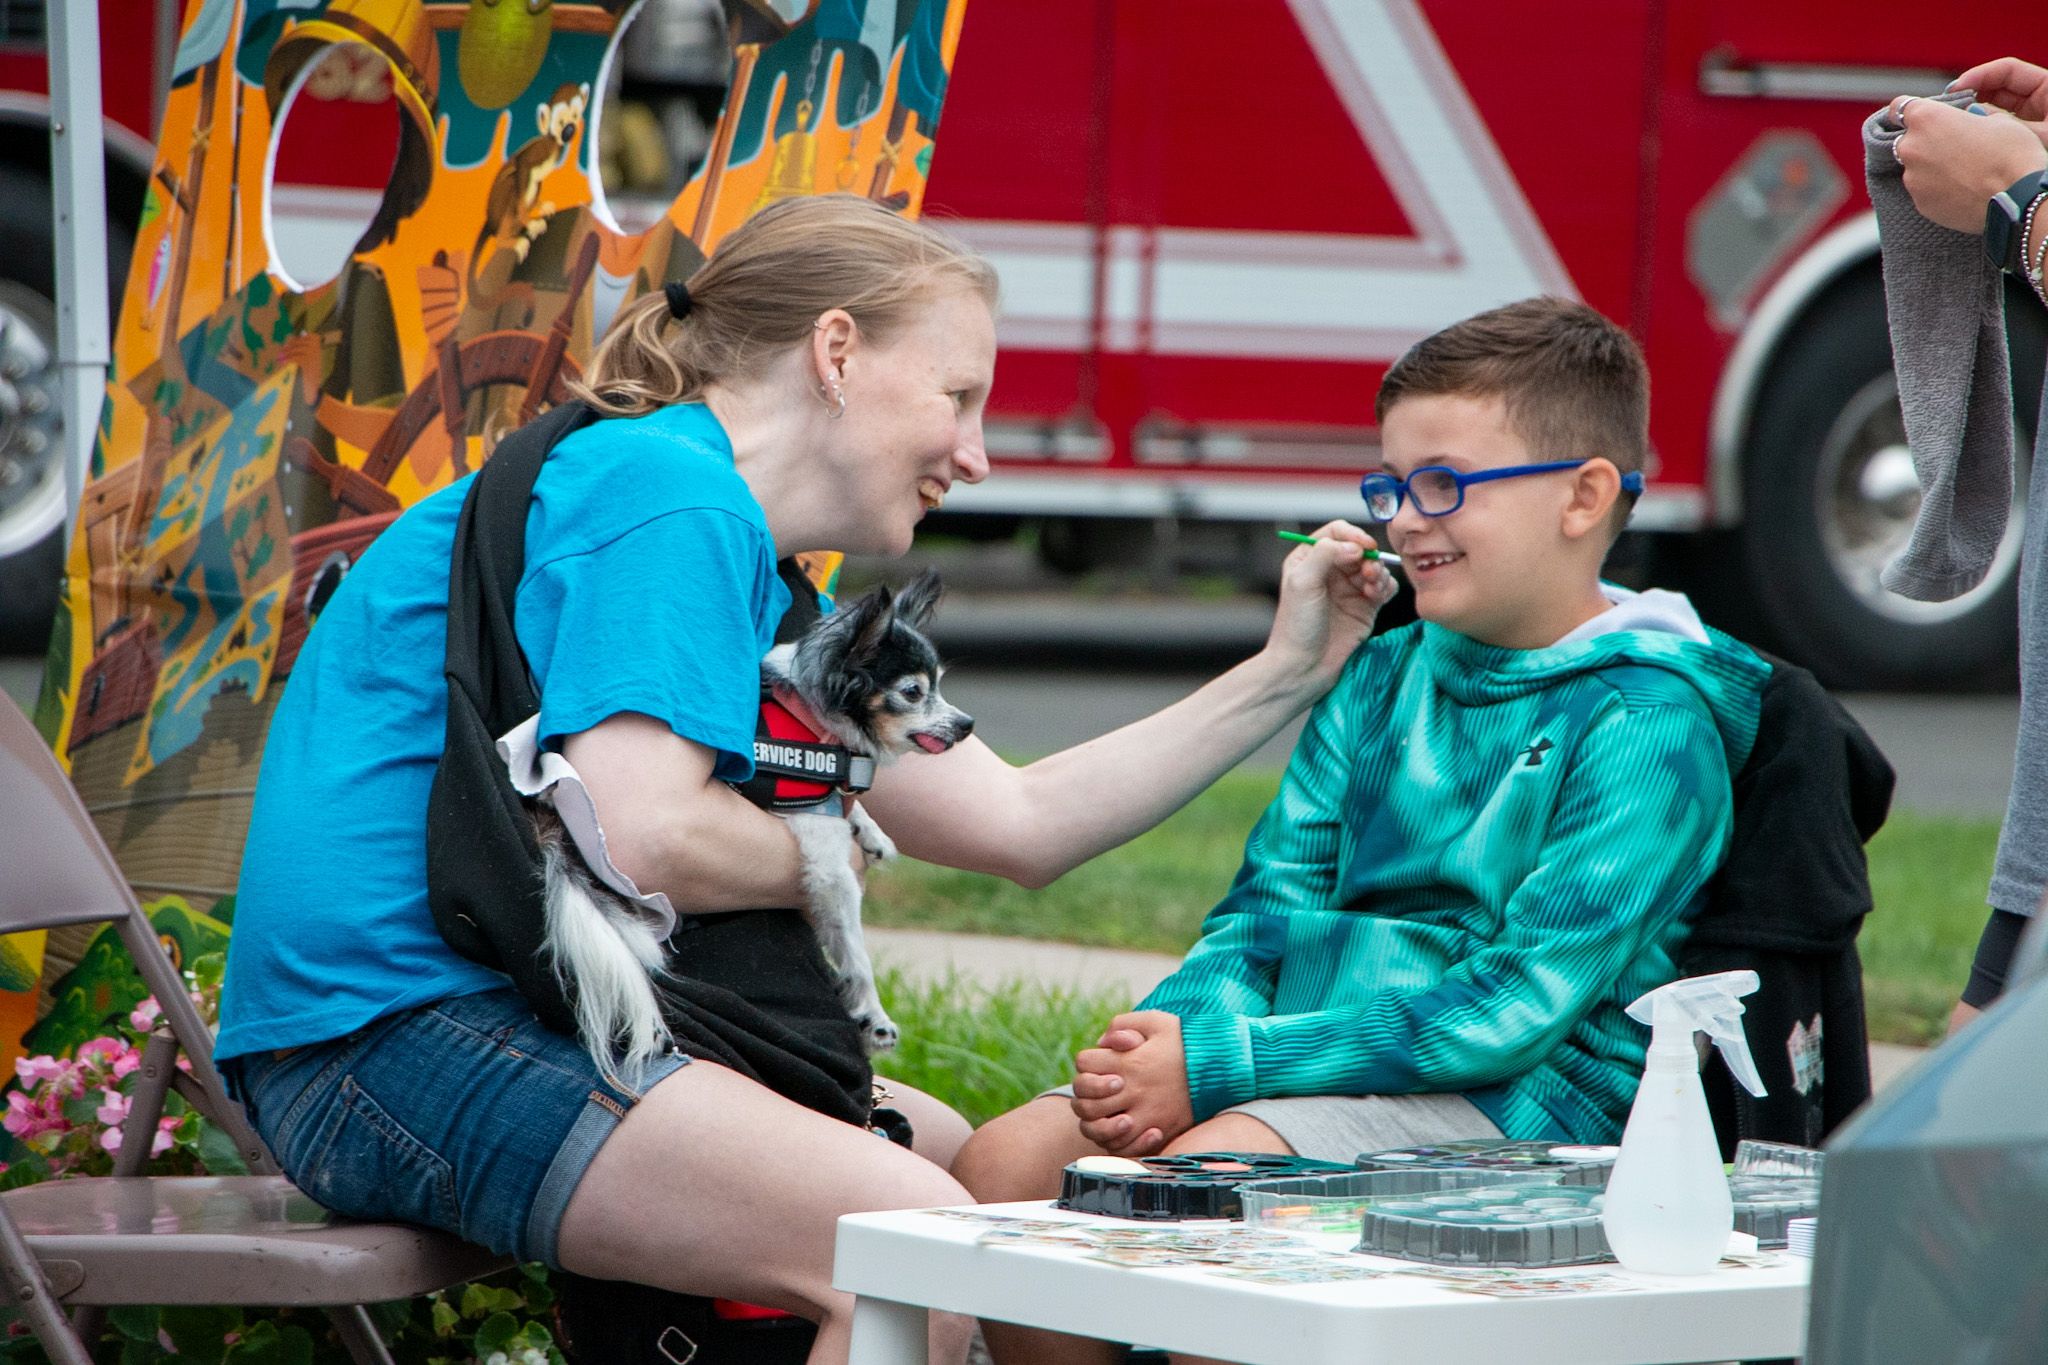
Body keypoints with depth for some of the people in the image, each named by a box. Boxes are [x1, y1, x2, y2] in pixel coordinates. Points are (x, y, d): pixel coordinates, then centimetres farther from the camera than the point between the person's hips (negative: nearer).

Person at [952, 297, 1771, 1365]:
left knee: (1210, 1170, -32)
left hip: (1526, 1095, -7)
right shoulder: (1381, 679, 17)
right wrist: (1176, 1028, -11)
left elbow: (1514, 1008, -17)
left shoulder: (1648, 726, -9)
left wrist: (1218, 1066, -20)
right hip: (1330, 1059, 8)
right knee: (1003, 1162, -11)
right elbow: (1271, 905, 14)